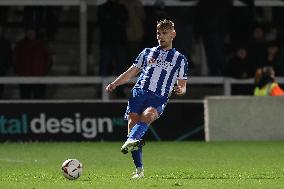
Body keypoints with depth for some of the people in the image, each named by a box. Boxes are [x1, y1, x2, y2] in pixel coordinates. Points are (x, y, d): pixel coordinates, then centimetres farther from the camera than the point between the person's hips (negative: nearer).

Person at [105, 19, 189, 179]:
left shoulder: (180, 59, 20)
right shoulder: (147, 52, 26)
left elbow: (182, 86, 18)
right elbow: (130, 73, 24)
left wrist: (180, 90, -7)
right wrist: (115, 84, 7)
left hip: (159, 99, -3)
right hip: (139, 92, 3)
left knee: (148, 115, -35)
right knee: (133, 122, -16)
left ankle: (131, 141, -61)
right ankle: (139, 169, -10)